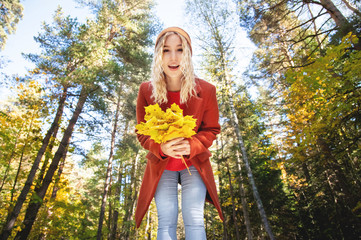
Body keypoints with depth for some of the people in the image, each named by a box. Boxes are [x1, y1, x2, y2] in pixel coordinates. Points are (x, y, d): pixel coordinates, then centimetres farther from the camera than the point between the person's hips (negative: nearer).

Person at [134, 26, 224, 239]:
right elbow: (142, 133, -2)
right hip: (161, 166, 1)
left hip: (194, 164, 0)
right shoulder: (146, 90, -9)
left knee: (194, 221, -3)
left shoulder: (206, 90, -11)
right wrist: (161, 147, -24)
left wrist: (192, 145, -23)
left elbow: (212, 129, -1)